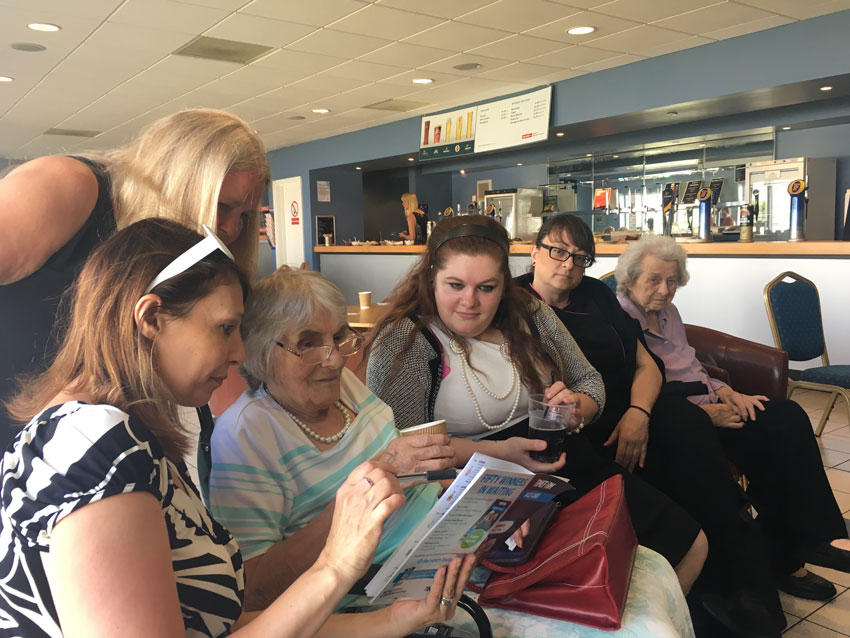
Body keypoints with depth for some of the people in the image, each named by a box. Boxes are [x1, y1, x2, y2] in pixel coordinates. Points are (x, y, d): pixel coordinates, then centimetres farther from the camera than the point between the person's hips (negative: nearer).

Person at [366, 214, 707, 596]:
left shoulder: (530, 314, 7)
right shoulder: (403, 341, -10)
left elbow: (590, 382, 15)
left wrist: (575, 409, -9)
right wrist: (501, 452, -25)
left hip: (573, 468, 7)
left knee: (690, 543, 3)